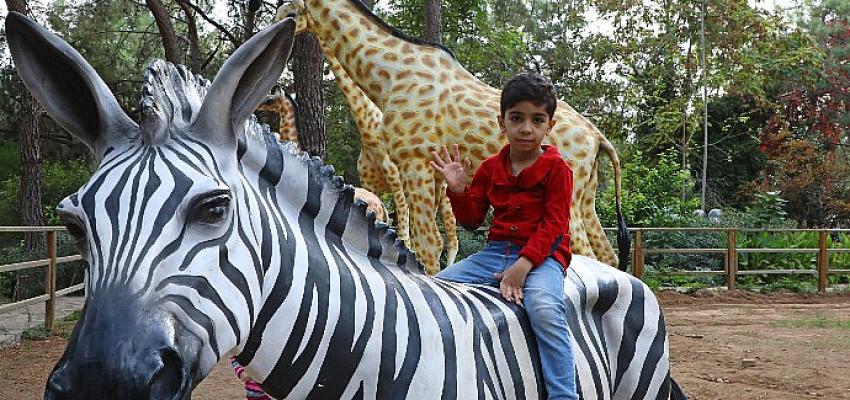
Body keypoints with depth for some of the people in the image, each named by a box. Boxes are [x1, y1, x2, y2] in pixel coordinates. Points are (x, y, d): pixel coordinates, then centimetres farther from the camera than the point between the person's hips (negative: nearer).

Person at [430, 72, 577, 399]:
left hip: (542, 254, -6)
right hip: (496, 251, 6)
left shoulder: (556, 167, -2)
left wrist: (523, 265, -21)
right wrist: (458, 190, -5)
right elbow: (472, 220, 15)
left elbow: (553, 224, -10)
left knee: (544, 309, -36)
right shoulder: (490, 168, 12)